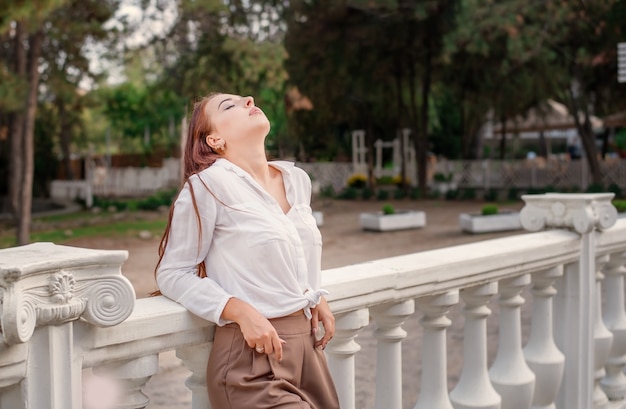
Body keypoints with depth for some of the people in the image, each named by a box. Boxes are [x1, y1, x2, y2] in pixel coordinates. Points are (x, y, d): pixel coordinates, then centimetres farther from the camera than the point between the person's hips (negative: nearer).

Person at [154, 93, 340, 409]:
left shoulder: (298, 180, 8)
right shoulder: (208, 184, -11)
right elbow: (173, 274, -9)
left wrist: (317, 297, 8)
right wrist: (241, 312, -20)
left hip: (307, 343, 6)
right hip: (252, 357, -6)